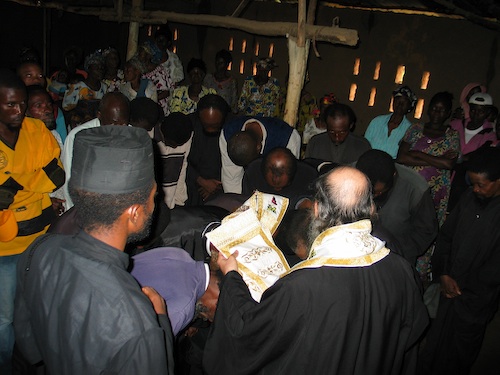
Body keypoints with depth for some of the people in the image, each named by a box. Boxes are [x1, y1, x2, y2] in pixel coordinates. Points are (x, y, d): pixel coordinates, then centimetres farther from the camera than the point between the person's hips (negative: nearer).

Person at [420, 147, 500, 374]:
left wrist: (468, 295, -9)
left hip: (474, 299, -4)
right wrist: (443, 274, -2)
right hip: (450, 288, 4)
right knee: (434, 345, 20)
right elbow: (446, 235, 4)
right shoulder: (470, 197, -6)